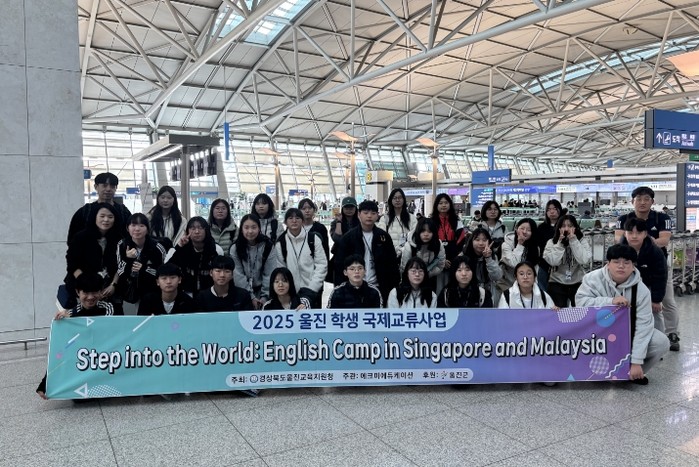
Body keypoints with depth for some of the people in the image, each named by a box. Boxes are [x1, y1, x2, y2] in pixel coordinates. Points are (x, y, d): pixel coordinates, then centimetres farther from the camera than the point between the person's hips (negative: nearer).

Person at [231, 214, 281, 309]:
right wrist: (250, 296, -15)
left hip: (261, 290, 0)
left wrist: (265, 296, -13)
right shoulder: (235, 248, -7)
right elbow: (238, 275, -11)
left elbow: (269, 273, -8)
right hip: (243, 293, 0)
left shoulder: (268, 246, -7)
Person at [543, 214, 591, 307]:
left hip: (578, 283, 1)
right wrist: (560, 243, -15)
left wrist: (573, 241, -17)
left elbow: (584, 260, -18)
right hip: (557, 283, 0)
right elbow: (553, 262, -16)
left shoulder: (583, 241, 0)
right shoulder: (551, 242, -1)